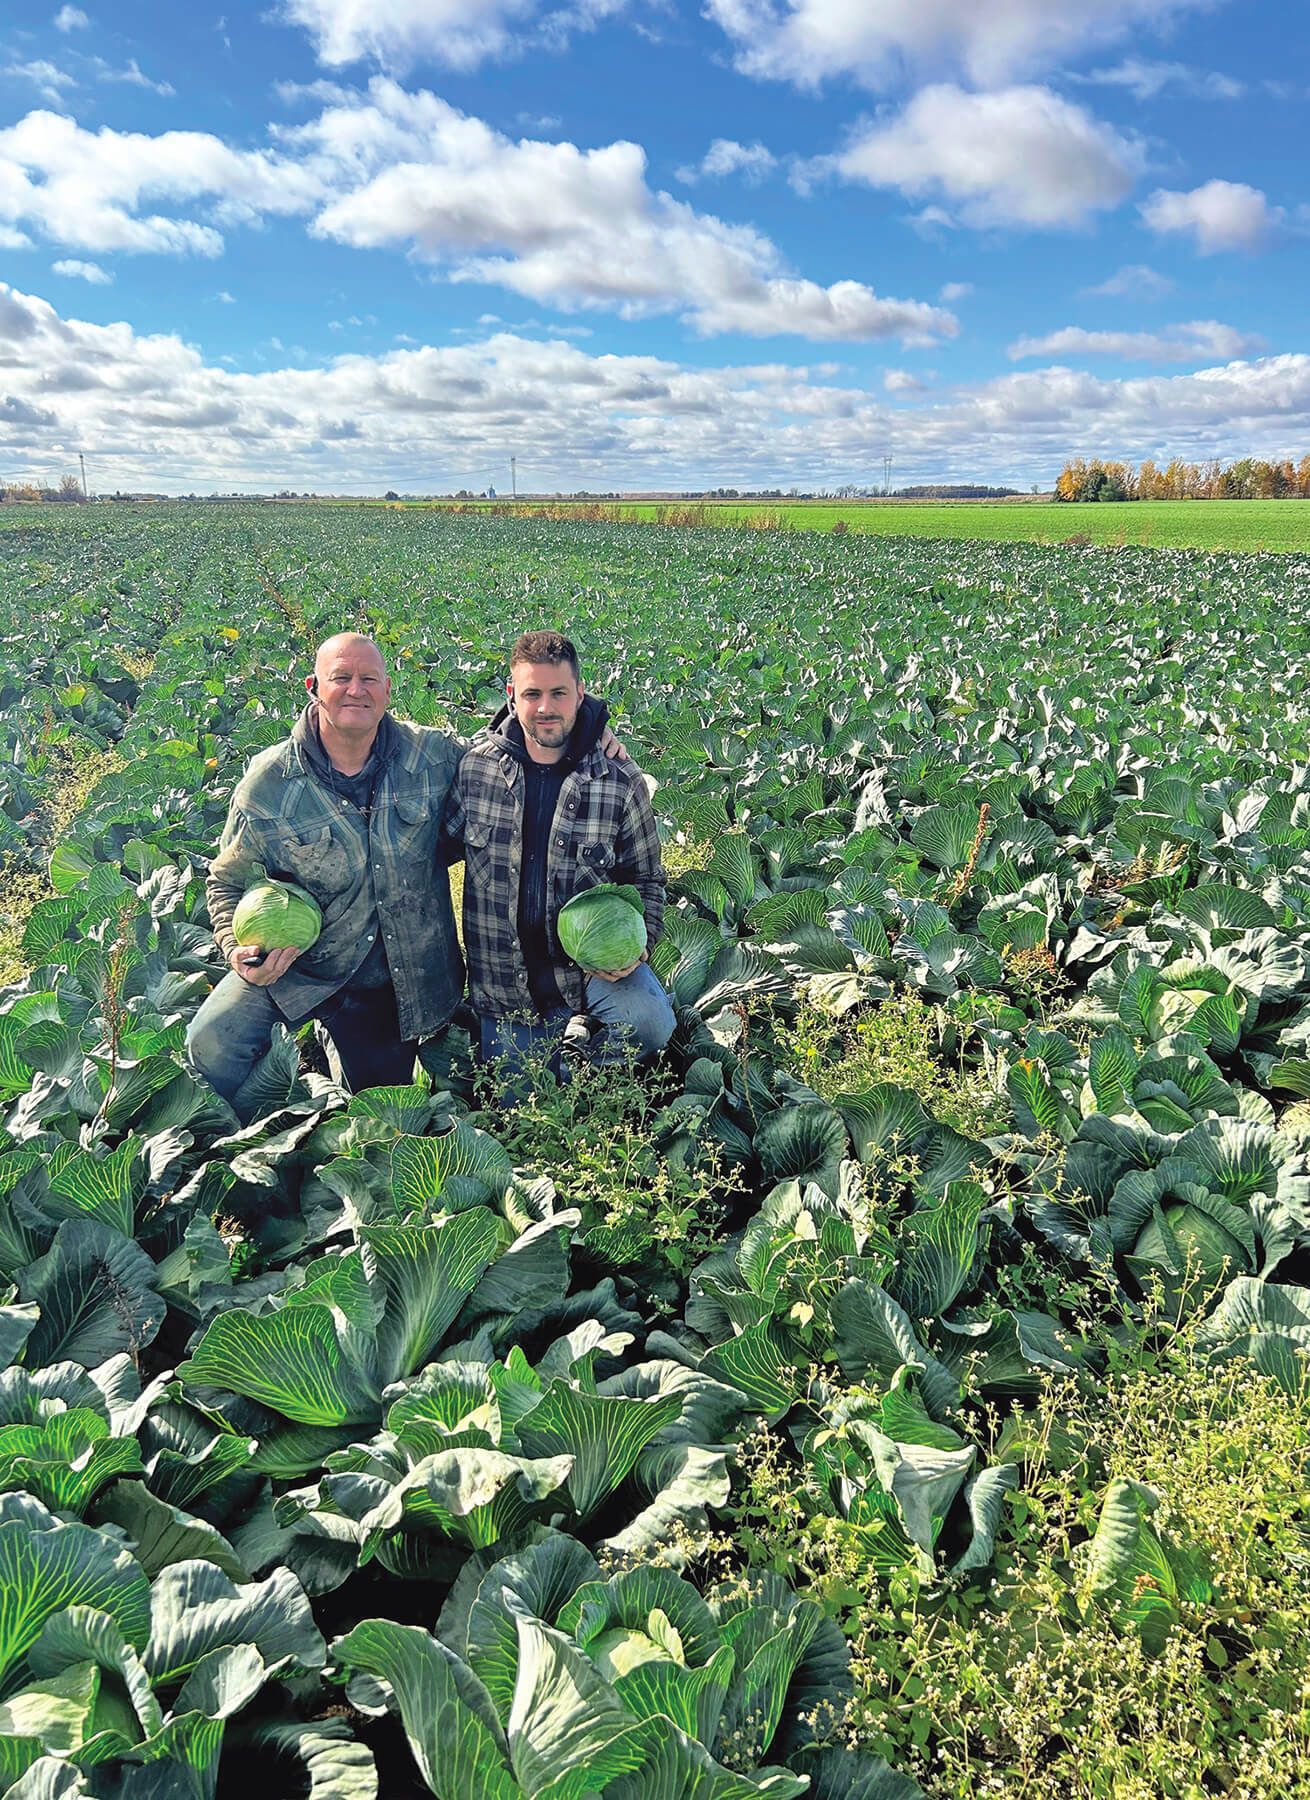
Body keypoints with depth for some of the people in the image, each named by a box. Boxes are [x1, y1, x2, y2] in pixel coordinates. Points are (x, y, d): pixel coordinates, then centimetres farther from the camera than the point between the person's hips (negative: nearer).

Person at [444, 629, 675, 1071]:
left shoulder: (620, 783, -10)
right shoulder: (475, 766, -7)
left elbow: (646, 878, -1)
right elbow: (442, 842, 8)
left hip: (591, 962, -1)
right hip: (503, 982, 2)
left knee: (649, 1024, -30)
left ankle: (581, 1040, 4)